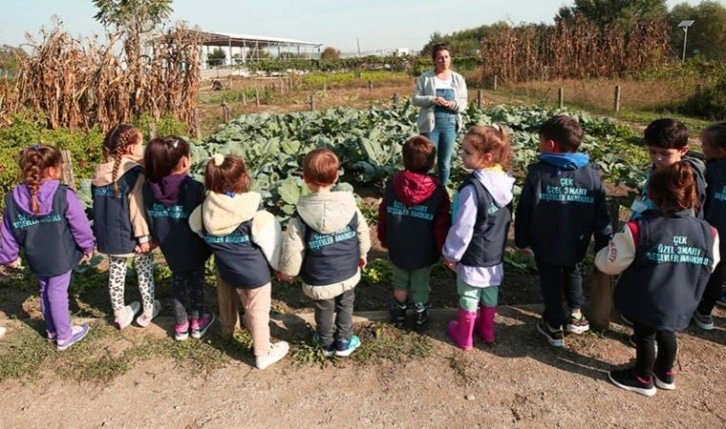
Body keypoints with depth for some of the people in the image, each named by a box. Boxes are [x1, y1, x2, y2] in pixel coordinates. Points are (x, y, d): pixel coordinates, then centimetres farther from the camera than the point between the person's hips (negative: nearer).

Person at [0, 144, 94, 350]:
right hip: (60, 256, -5)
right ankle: (64, 336, 19)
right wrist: (87, 247, 2)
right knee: (58, 294, 5)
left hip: (36, 258, 5)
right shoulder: (63, 195, -19)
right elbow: (80, 225, -13)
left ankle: (52, 329, 38)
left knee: (45, 291, 21)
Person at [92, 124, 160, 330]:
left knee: (116, 272, 16)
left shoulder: (100, 173, 3)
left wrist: (100, 232, 19)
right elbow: (137, 208, -21)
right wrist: (143, 236, -15)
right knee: (144, 270, 13)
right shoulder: (135, 173, -18)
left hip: (109, 235, 6)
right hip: (130, 235, -6)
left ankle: (120, 314, 28)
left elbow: (98, 206, 11)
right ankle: (148, 310, 25)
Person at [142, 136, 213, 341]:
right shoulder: (194, 188, -25)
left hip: (170, 246, 4)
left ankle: (181, 325, 33)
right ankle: (197, 322, 33)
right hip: (192, 246, -4)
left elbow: (149, 218, 0)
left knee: (178, 281, 22)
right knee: (196, 280, 18)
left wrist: (157, 238, 16)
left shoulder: (149, 187, -11)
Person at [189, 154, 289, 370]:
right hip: (254, 271, -5)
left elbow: (196, 226, 7)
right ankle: (263, 354, 31)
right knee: (258, 311, 13)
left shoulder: (206, 209, -12)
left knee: (248, 306, 27)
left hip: (227, 270, 6)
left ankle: (258, 341, 48)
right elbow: (270, 242, -18)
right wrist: (282, 265, -2)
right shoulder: (255, 213, -26)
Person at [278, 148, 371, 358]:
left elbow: (293, 250, -17)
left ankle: (327, 344, 43)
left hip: (320, 280, -2)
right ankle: (344, 342, 40)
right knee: (345, 307, 25)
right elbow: (362, 232, 1)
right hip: (349, 273, 2)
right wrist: (362, 254, 21)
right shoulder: (349, 205, -12)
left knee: (324, 311, 22)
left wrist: (286, 271, 3)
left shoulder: (300, 216, -21)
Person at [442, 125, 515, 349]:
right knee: (490, 293, 23)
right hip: (495, 252, 7)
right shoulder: (505, 181, -6)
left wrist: (451, 254, -9)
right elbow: (505, 219, 7)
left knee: (469, 297, 12)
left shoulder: (473, 188, -30)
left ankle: (464, 335, 31)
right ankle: (486, 329, 43)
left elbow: (463, 227, -23)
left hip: (473, 256, -7)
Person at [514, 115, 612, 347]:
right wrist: (604, 245, 7)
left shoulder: (538, 172, -15)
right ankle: (575, 315, 36)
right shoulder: (592, 173, -7)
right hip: (576, 245, 3)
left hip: (545, 245, -3)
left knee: (551, 283, 15)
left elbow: (524, 210, -9)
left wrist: (521, 240, 5)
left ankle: (554, 327, 24)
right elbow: (601, 215, -4)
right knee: (573, 274, 30)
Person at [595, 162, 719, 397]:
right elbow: (709, 267, 7)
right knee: (666, 333, 27)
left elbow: (610, 263, -16)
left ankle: (642, 378, 37)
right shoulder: (709, 233, -11)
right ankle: (665, 373, 49)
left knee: (644, 336, 17)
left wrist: (604, 252, 6)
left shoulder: (638, 229, -24)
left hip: (647, 302, -5)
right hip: (680, 304, 5)